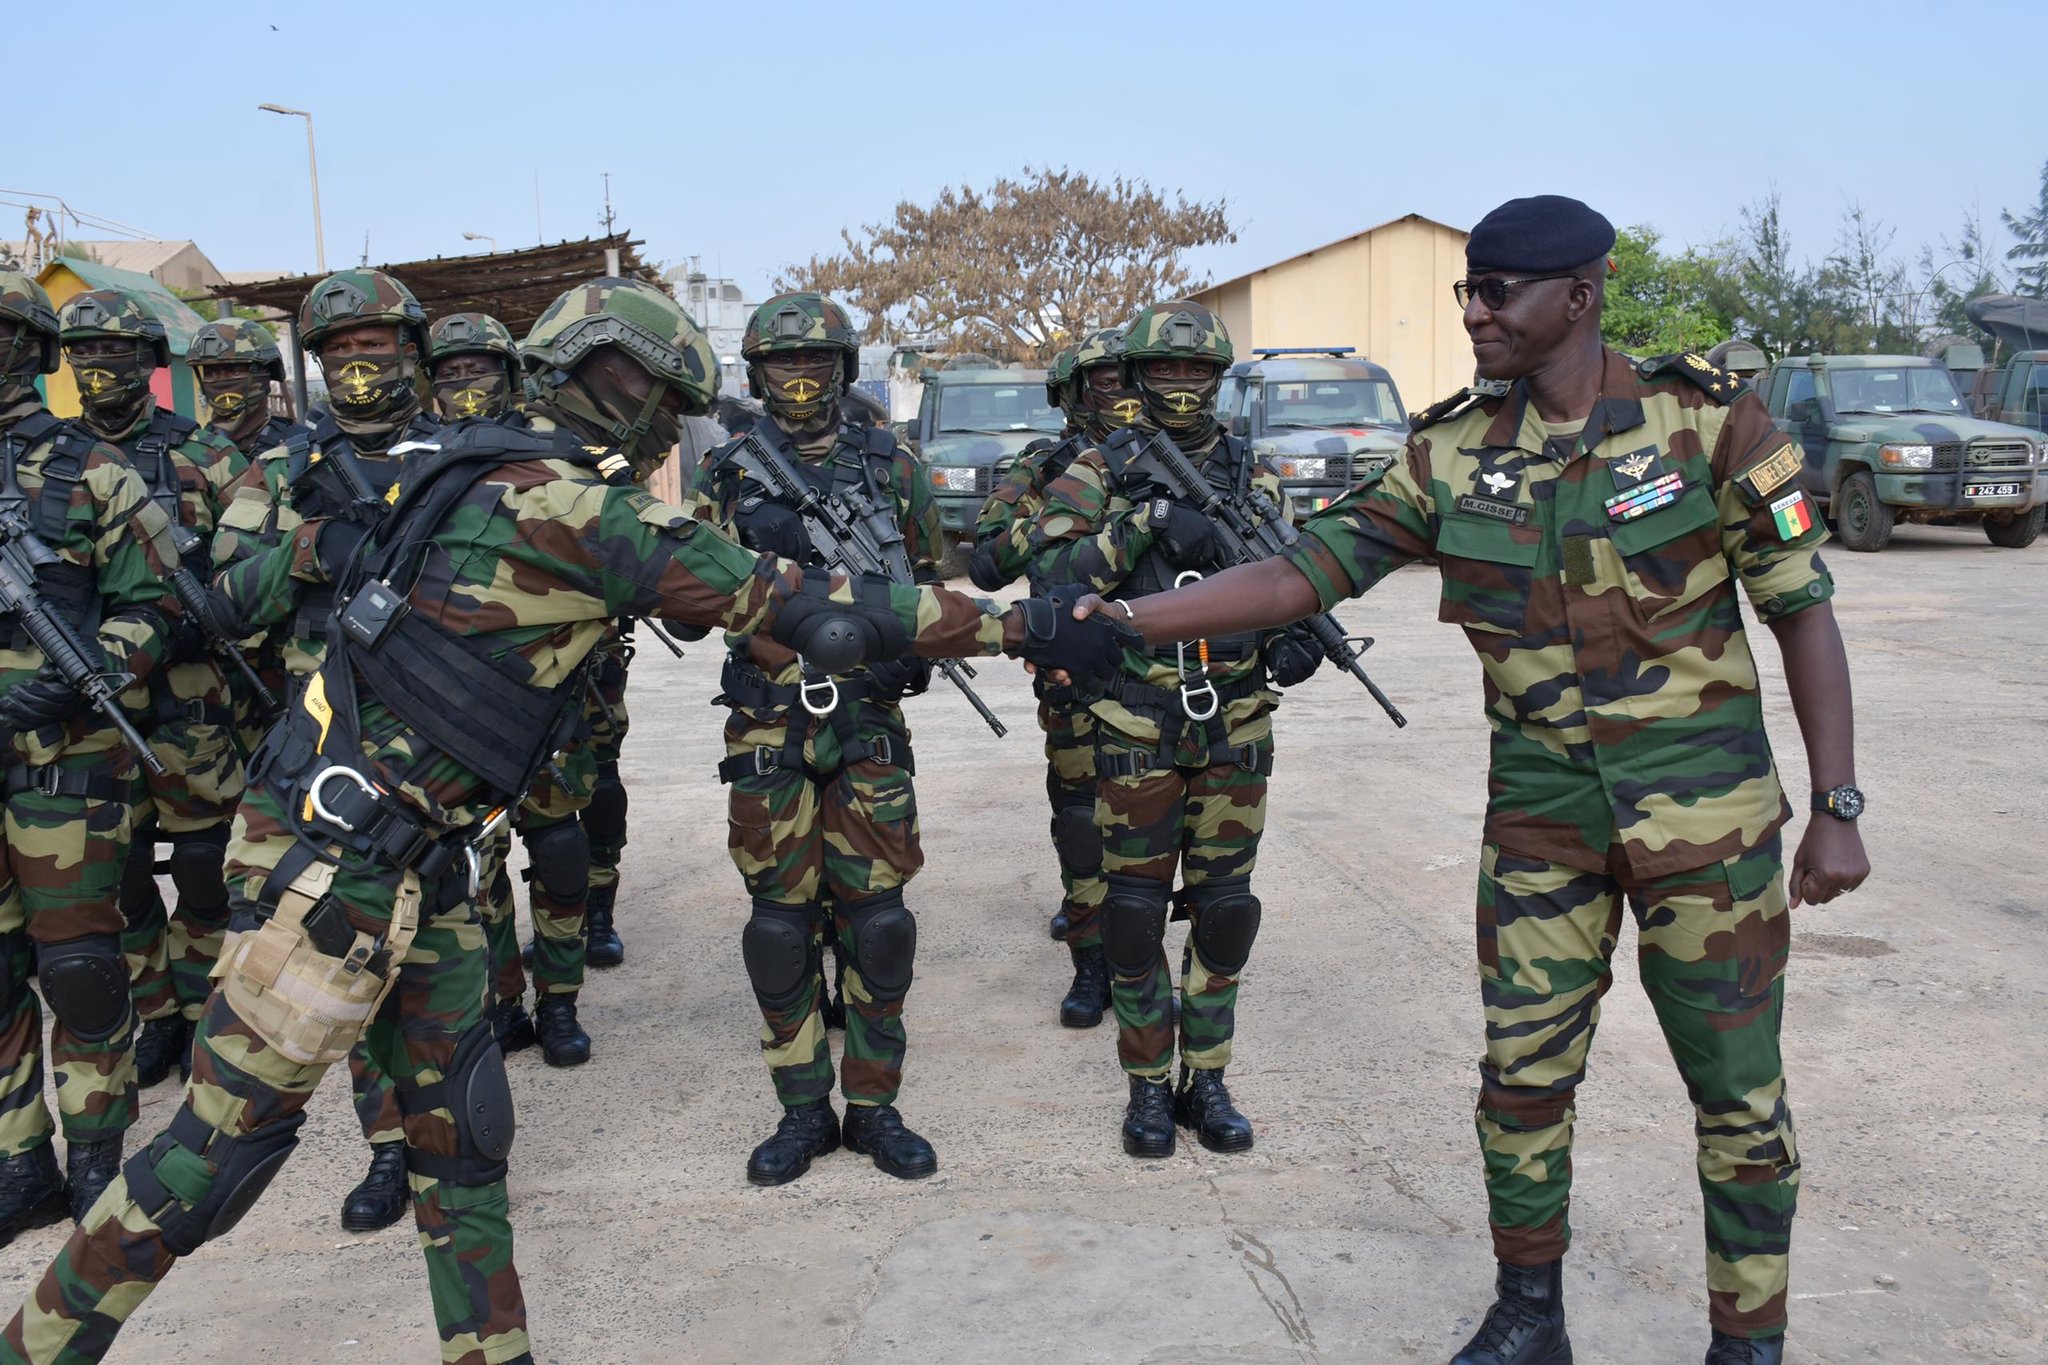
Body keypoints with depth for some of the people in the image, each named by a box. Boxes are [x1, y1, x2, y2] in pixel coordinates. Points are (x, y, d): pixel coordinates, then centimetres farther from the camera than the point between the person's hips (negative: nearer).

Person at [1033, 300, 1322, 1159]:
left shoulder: (1253, 476, 9)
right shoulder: (1098, 472, 0)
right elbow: (1052, 574, -11)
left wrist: (1294, 637, -10)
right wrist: (1145, 524, -21)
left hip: (1236, 732, 3)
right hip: (1138, 733, -2)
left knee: (1225, 911, 7)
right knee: (1135, 912, 4)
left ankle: (1206, 1079, 22)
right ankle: (1148, 1086, 18)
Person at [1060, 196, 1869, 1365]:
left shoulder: (1709, 421, -9)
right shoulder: (1455, 453, 0)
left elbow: (1804, 613, -4)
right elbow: (1302, 573, -2)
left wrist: (1838, 811, -7)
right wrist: (1126, 619, -10)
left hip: (1704, 810, -3)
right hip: (1541, 813, 3)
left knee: (1736, 1087, 7)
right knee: (1523, 1077, 9)